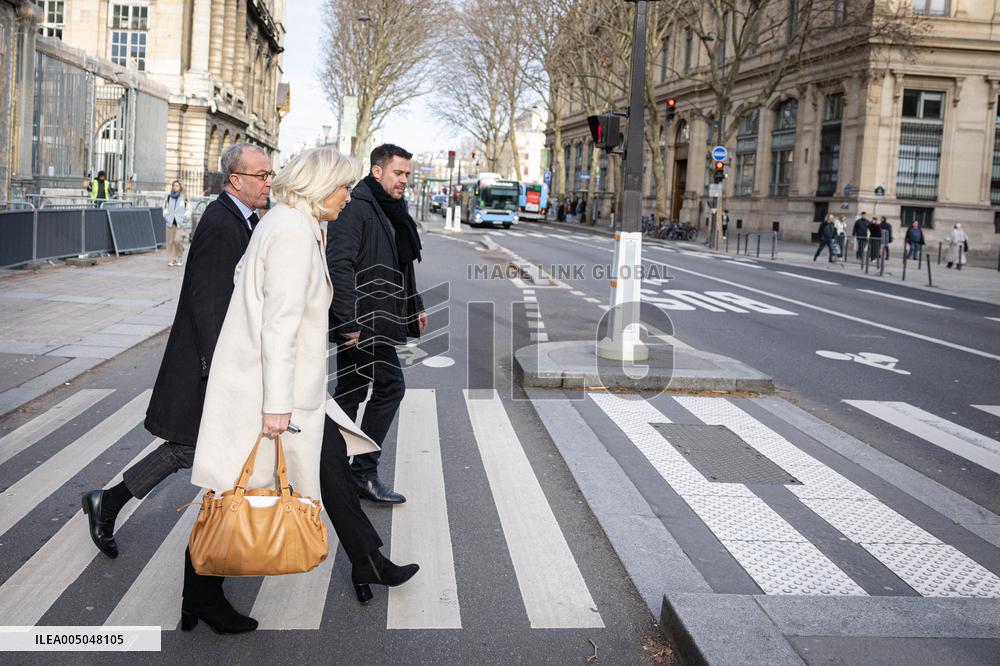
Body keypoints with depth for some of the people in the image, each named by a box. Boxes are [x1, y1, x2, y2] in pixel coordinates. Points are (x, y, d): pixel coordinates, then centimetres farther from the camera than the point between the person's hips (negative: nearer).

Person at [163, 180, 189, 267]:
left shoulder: (184, 197, -1)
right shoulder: (169, 197, 10)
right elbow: (165, 207, 22)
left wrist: (185, 218, -6)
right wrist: (166, 215, 10)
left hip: (180, 223, -4)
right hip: (170, 223, 4)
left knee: (178, 240, -17)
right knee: (170, 241, 2)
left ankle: (179, 257, 4)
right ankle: (172, 259, 10)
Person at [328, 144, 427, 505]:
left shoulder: (391, 211, 18)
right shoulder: (356, 207, -13)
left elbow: (399, 265, 27)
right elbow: (339, 263, -21)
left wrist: (415, 307, 23)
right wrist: (349, 320, -24)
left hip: (370, 322, 10)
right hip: (361, 322, -10)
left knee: (351, 390, 12)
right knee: (390, 385, -6)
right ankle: (364, 472, 3)